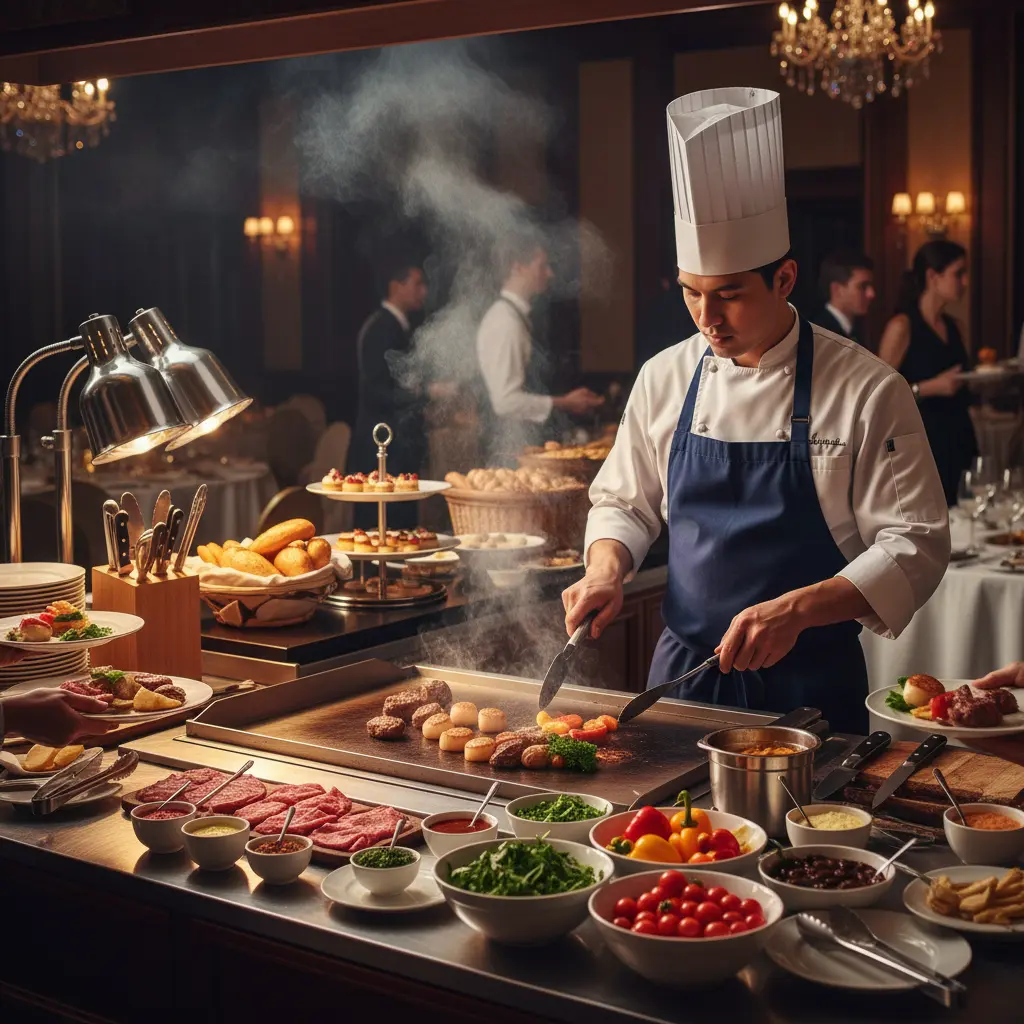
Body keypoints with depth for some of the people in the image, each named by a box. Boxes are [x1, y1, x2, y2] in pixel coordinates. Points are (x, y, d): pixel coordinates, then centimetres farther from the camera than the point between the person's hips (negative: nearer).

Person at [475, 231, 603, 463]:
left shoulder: (517, 317, 14)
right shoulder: (505, 322, -16)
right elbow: (506, 400, -22)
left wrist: (564, 400, 14)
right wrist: (564, 404, -14)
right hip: (514, 453, -9)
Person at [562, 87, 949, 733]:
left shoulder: (868, 391, -11)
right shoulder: (665, 378, 1)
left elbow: (915, 547, -12)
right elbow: (624, 503, 13)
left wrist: (794, 610, -24)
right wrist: (606, 568, -8)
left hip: (810, 683, -3)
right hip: (683, 673, 4)